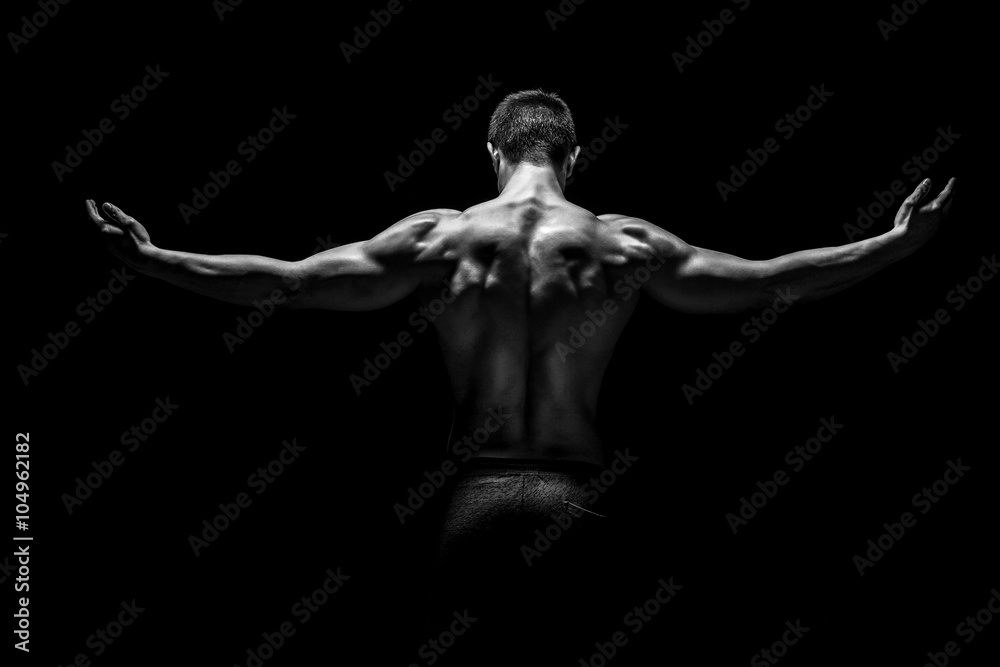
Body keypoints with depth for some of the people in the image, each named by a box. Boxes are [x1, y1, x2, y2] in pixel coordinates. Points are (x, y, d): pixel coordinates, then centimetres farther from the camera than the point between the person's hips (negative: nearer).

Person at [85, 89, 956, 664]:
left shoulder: (442, 236, 2)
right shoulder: (624, 244, 2)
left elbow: (288, 281, 0)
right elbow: (768, 283, 5)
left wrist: (150, 258, 8)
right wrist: (898, 244, 14)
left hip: (476, 502, 0)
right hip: (577, 504, 0)